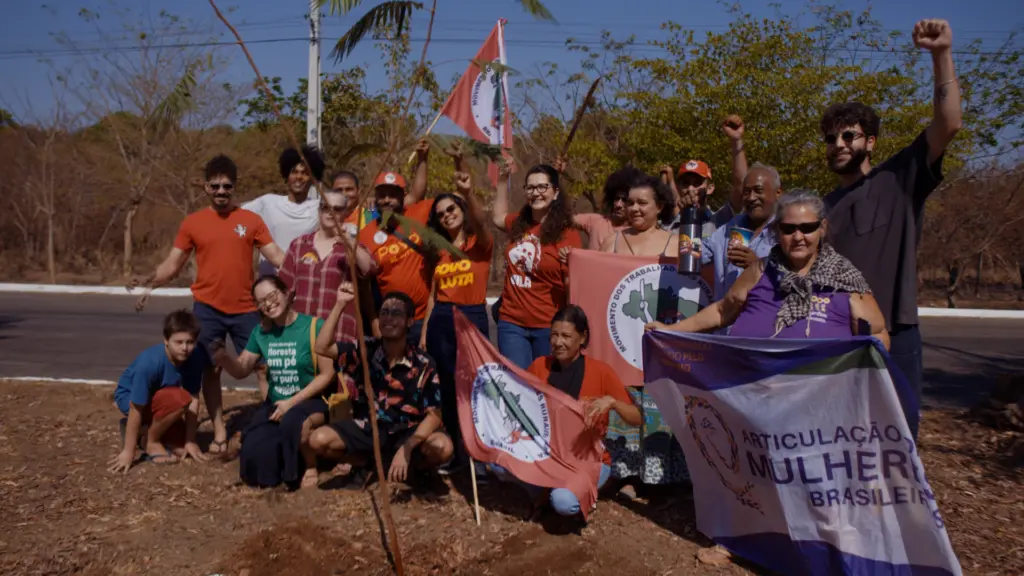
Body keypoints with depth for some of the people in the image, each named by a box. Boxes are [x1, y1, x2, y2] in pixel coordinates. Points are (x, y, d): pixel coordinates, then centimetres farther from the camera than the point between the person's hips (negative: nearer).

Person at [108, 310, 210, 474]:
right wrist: (128, 451, -26)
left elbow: (193, 399, -17)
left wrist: (190, 441, -15)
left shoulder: (196, 357, -23)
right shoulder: (149, 363, -36)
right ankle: (151, 442, -9)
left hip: (160, 398, 5)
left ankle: (144, 430, 18)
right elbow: (136, 408, -31)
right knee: (178, 399, -35)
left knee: (183, 450, -7)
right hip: (129, 398, -5)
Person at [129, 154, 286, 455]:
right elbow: (173, 263, 4)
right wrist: (149, 283, -13)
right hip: (207, 308, 1)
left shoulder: (251, 220, 1)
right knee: (211, 369, 8)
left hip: (245, 308, -1)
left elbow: (277, 256, -2)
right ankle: (219, 432, 19)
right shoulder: (192, 222, 3)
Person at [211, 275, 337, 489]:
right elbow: (242, 370, 12)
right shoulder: (261, 332, 6)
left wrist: (292, 402, -17)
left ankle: (311, 466, -10)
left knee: (292, 422, -40)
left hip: (310, 401, -4)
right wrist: (223, 358, -11)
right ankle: (288, 458, 14)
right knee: (253, 455, -21)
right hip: (274, 403, 5)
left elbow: (327, 374, -12)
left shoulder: (314, 326, -10)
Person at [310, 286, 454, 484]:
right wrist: (340, 304, -18)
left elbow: (434, 414, -15)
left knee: (442, 448, -32)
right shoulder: (366, 350, -4)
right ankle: (368, 462, 7)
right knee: (319, 440, -20)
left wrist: (406, 449, -29)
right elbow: (322, 347, -14)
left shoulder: (423, 364, -12)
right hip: (367, 429, 3)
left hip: (408, 433, -2)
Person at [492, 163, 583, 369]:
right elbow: (498, 216, 30)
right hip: (511, 323, 4)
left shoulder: (567, 234, -9)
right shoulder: (518, 225, 7)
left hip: (549, 327, -4)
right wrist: (504, 177, 25)